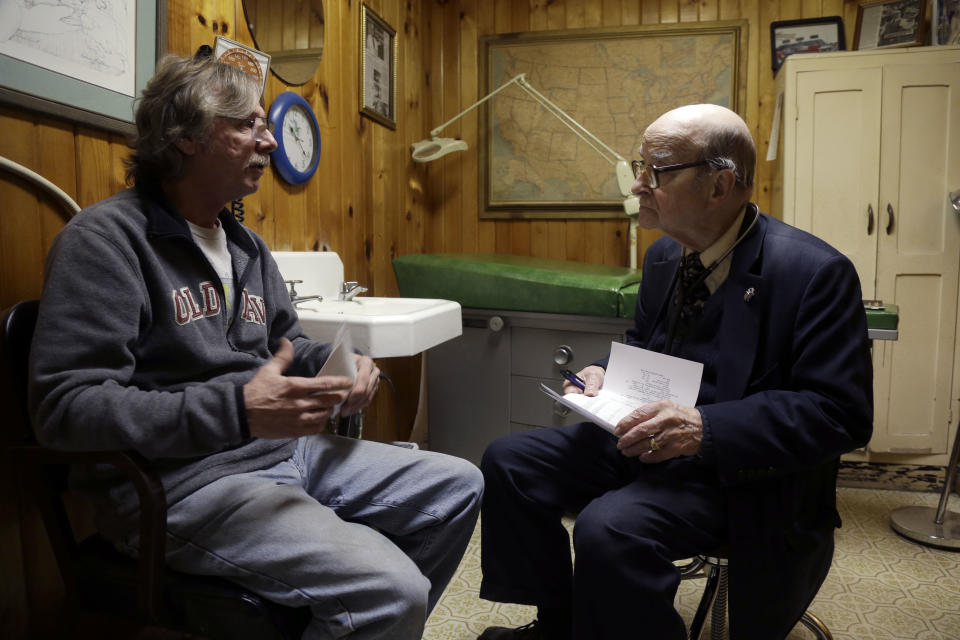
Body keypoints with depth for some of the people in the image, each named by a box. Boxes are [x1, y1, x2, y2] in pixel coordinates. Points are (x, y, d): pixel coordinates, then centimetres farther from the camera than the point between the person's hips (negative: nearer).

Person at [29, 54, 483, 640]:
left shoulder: (246, 243, 16)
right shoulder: (108, 238, -11)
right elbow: (65, 405, -19)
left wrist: (341, 366, 0)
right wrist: (236, 411, -29)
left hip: (285, 449, 9)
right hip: (182, 482, -8)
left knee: (457, 486, 9)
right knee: (391, 589, -27)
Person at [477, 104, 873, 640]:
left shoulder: (815, 272, -16)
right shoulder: (665, 256, 7)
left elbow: (842, 413, -19)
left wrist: (705, 428, -30)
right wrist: (604, 373, -3)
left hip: (743, 470, -7)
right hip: (649, 437, 8)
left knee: (609, 529, -33)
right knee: (509, 461, 0)